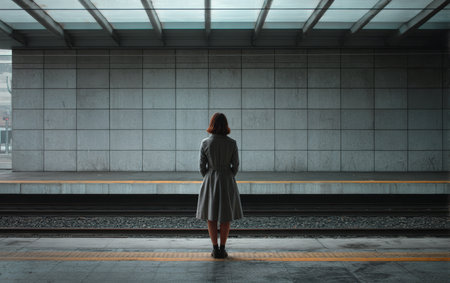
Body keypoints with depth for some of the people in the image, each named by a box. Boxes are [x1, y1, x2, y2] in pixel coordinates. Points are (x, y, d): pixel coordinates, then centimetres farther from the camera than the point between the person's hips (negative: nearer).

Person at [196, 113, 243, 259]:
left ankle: (215, 249, 9)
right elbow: (235, 165, -2)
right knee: (226, 217, 9)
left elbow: (202, 166, -3)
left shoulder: (205, 143, -8)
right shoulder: (232, 143, -8)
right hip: (227, 181, 0)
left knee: (211, 216, 10)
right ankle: (222, 249, 10)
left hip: (210, 181, 0)